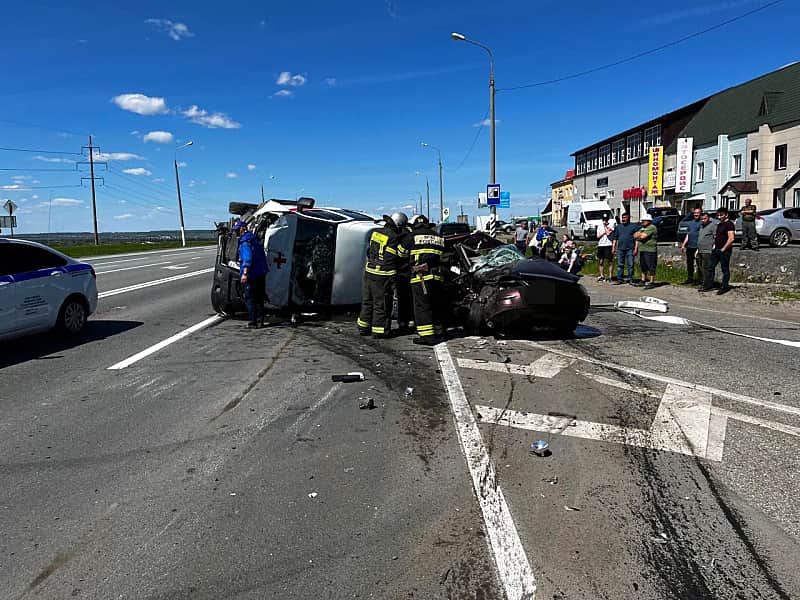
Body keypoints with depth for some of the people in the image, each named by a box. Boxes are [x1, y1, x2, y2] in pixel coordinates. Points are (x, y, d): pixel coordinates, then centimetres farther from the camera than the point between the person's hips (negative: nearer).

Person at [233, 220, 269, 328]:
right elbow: (263, 256, 21)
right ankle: (260, 321, 19)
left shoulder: (245, 241, -12)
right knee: (259, 299, 14)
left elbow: (247, 257, -25)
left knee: (249, 299, -2)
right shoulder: (256, 239, 16)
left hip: (250, 275, -8)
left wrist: (245, 273, -31)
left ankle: (252, 322, -2)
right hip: (261, 274, 8)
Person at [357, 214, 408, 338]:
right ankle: (379, 331, 11)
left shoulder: (375, 233, 5)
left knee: (367, 300, 17)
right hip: (384, 276, -6)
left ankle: (363, 327, 28)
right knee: (381, 304, 4)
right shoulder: (395, 238, -15)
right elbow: (404, 254, -4)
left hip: (369, 272, 7)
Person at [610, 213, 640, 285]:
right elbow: (615, 238, 16)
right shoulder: (618, 227, 14)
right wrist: (613, 247, 9)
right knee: (620, 265, 5)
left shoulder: (634, 226, 3)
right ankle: (619, 279, 10)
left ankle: (631, 279, 5)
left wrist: (636, 248, -8)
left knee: (630, 265, 0)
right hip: (620, 248, 3)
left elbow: (637, 239, -1)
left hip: (630, 249, -3)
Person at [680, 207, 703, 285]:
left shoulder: (702, 223, -5)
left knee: (699, 264, -2)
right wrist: (683, 245, 15)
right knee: (689, 263, 11)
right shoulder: (690, 223, 17)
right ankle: (690, 278, 20)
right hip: (690, 247, 7)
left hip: (698, 247, -7)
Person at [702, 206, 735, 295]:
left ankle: (724, 287, 6)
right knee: (710, 267, 8)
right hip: (716, 250, 9)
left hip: (724, 251, -9)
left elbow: (731, 239, -19)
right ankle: (709, 285, 13)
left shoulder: (729, 224, -11)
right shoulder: (719, 224, 17)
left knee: (725, 269, -1)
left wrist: (723, 249, -18)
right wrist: (715, 245, 15)